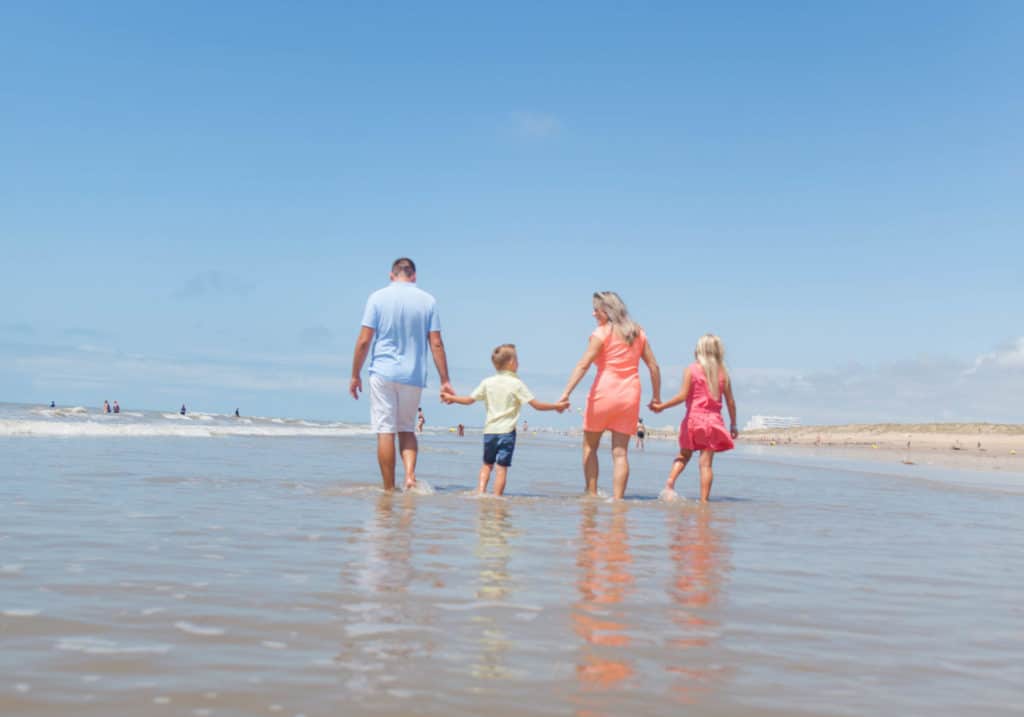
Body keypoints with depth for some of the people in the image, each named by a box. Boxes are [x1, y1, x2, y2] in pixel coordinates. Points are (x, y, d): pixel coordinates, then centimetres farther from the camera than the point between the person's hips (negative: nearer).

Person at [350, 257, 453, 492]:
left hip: (383, 373, -2)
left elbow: (364, 341, -4)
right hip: (414, 376, 2)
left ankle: (389, 488, 4)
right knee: (407, 429, 16)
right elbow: (436, 344, 0)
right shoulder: (428, 301, 4)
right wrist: (444, 380, 4)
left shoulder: (378, 298, -1)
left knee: (385, 431, 2)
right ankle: (410, 474, -4)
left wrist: (355, 375, 5)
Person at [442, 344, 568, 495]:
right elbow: (536, 405, -8)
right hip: (507, 431, -4)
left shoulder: (487, 382, 4)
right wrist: (557, 406, 3)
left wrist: (451, 398, 26)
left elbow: (469, 400, 10)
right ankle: (497, 497, -5)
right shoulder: (516, 383, -6)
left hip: (489, 430, 4)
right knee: (502, 467, -2)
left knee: (487, 464, 18)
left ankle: (480, 491, 5)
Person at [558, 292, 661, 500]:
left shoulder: (601, 333, -5)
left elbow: (583, 365, -15)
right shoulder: (638, 333, 11)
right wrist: (656, 397, 17)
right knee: (620, 452, 4)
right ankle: (617, 499, -2)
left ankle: (592, 494, 8)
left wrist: (566, 393, -21)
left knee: (589, 447, 12)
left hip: (604, 391, -4)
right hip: (630, 396, 4)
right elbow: (653, 366, 11)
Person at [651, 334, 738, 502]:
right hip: (714, 421, 1)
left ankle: (670, 481, -5)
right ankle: (704, 500, -3)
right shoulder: (723, 372, 4)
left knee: (684, 455, 18)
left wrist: (661, 406, -3)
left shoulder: (691, 369, -3)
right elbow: (730, 401, 5)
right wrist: (733, 425, 15)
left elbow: (683, 395, -12)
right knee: (706, 463, 1)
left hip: (694, 418, -1)